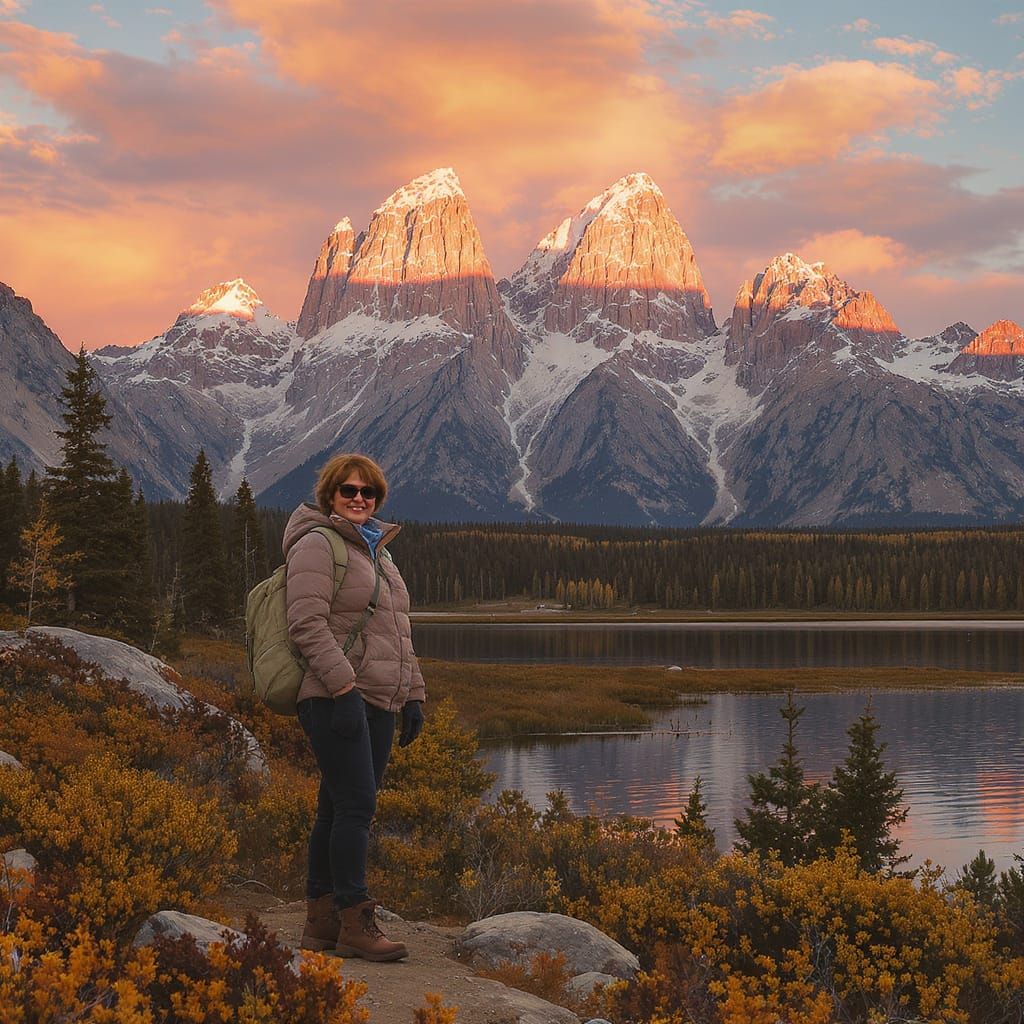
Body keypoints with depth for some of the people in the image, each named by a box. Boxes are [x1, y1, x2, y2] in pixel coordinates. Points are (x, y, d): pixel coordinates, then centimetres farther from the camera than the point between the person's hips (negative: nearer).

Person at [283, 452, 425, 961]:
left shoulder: (377, 554, 23)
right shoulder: (317, 545, -5)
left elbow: (398, 634, 25)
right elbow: (307, 623, -16)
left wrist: (412, 696, 18)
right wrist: (344, 686, -22)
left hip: (377, 704, 9)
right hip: (333, 699, -8)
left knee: (339, 811, 8)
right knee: (356, 805, -13)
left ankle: (320, 923, 12)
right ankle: (355, 923, -11)